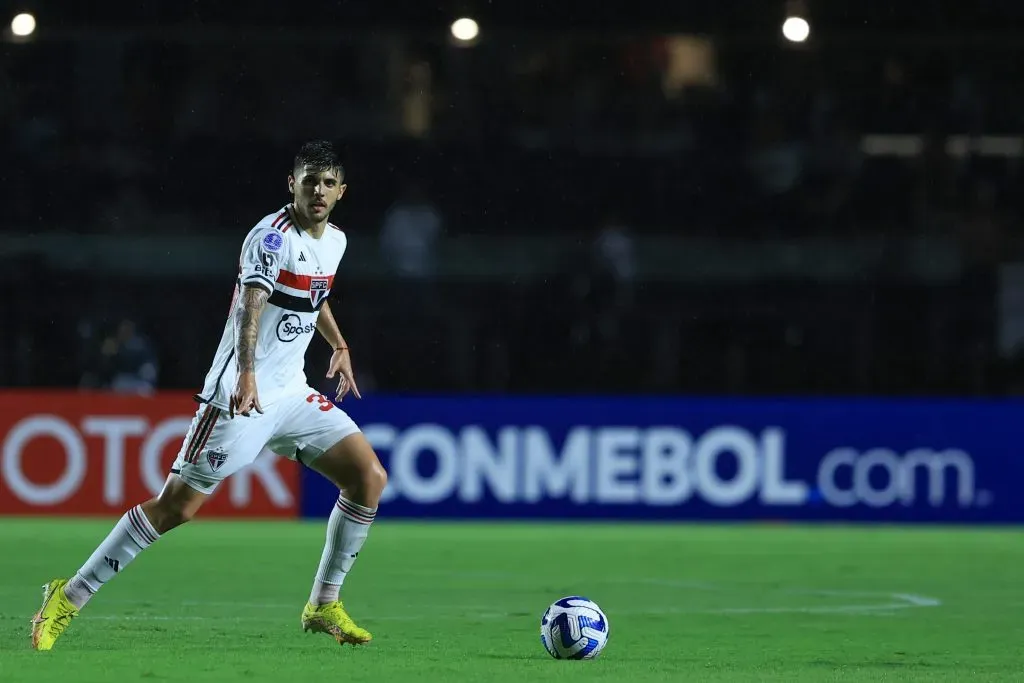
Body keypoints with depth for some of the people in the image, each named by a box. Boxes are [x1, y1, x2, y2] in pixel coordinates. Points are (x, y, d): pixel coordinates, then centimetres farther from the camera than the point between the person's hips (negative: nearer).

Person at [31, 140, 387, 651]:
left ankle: (323, 606, 6)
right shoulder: (273, 236, -16)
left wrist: (340, 346, 28)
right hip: (240, 394, -8)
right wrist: (247, 371, -48)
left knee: (369, 477, -5)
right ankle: (69, 597, 1)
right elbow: (251, 302, -33)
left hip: (291, 395, 8)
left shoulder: (335, 242, 10)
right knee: (176, 506, -10)